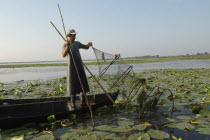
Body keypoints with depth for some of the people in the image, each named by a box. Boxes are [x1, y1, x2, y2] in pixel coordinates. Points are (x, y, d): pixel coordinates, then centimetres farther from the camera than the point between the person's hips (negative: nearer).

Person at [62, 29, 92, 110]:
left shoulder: (77, 43, 15)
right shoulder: (65, 45, -1)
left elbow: (85, 47, 25)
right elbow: (63, 55, -16)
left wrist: (88, 45, 2)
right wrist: (67, 46, -28)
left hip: (80, 66, 6)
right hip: (72, 67, -5)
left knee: (83, 84, 7)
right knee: (73, 85, -2)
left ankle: (83, 103, 19)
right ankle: (72, 104, 10)